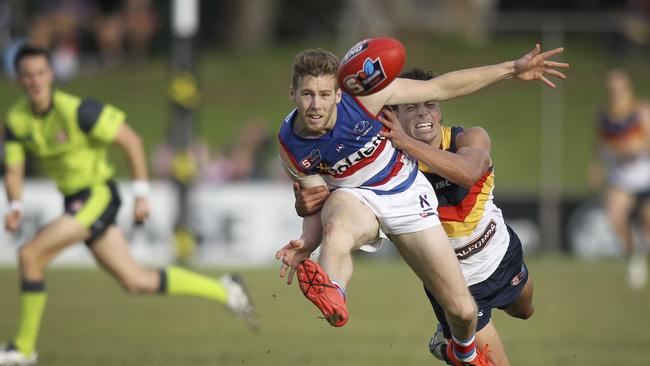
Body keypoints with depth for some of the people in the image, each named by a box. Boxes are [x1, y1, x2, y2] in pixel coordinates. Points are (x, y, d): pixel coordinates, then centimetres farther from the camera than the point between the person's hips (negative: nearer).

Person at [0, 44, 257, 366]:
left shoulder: (76, 111, -20)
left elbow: (130, 140, -14)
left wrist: (142, 193, -14)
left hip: (97, 195, -7)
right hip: (75, 202, 7)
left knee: (30, 255, -19)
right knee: (136, 282, 9)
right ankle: (223, 291, 24)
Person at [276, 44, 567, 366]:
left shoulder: (362, 97, -23)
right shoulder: (291, 148, -19)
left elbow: (439, 88, -15)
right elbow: (316, 202, -8)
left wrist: (512, 69, -15)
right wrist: (307, 244, -30)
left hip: (406, 195, 1)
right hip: (355, 197, -1)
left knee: (462, 310, -1)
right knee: (337, 227, -42)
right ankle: (330, 294, -71)